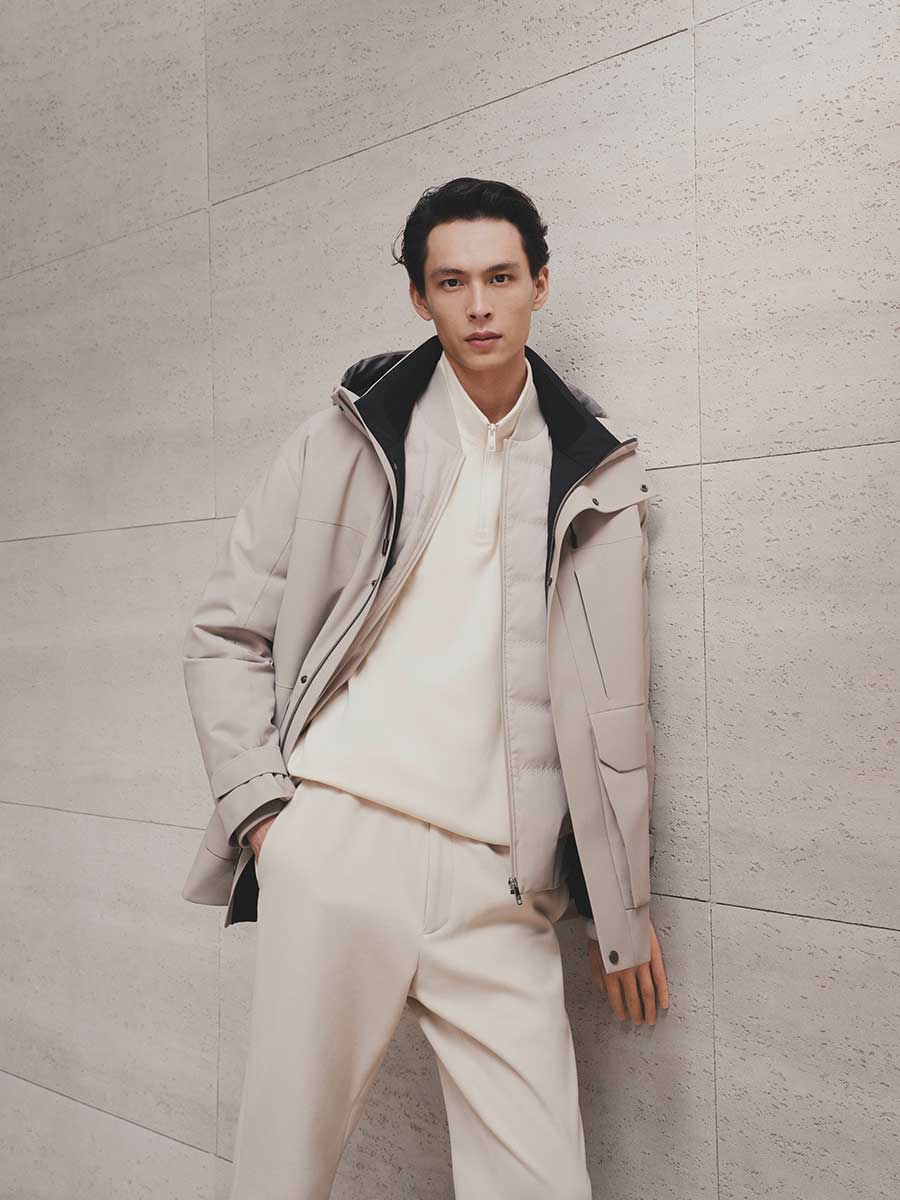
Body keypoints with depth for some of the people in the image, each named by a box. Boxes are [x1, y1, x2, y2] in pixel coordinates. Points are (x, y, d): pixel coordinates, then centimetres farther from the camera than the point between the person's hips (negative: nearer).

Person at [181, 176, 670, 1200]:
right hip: (336, 841, -1)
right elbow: (224, 634, 7)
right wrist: (261, 801, -5)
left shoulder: (597, 473, 11)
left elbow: (614, 699, 14)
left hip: (504, 883, 2)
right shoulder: (348, 438, 6)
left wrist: (623, 904, 14)